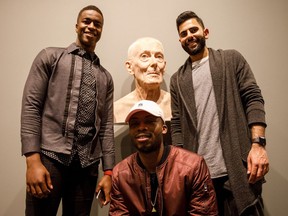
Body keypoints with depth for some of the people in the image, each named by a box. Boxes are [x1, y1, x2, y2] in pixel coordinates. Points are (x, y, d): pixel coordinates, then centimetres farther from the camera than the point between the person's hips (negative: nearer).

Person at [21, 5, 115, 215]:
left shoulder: (105, 77, 16)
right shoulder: (51, 56, 6)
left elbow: (106, 125, 12)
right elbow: (30, 106, -3)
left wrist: (108, 171, 5)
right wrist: (33, 160, -13)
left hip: (88, 163, 4)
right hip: (50, 155, -3)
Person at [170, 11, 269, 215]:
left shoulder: (232, 59, 8)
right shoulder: (178, 79, 15)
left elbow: (253, 99, -1)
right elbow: (177, 125, 10)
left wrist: (258, 144, -14)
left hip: (238, 168, -2)